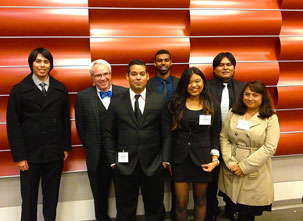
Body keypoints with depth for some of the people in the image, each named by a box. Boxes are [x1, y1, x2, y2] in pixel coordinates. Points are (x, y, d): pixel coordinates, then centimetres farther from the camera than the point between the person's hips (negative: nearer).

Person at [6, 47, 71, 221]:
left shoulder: (60, 89, 4)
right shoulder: (19, 90, -3)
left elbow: (66, 120, 8)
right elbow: (13, 125, -5)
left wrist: (66, 147, 6)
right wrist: (19, 156, -9)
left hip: (54, 154, 2)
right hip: (30, 154, -2)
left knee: (52, 195, 15)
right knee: (29, 197, 11)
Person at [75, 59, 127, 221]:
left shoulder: (124, 93, -4)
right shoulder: (83, 96, -3)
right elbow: (81, 126, 3)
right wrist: (90, 148, 5)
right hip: (97, 156, 1)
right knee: (100, 192, 17)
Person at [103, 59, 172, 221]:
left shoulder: (159, 101, 2)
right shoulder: (116, 103, 2)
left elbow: (166, 133, 2)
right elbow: (109, 134, 4)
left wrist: (165, 159, -3)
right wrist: (113, 161, -1)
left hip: (153, 166, 0)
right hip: (124, 166, 0)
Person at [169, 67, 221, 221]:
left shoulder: (212, 107, 3)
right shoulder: (177, 104, 1)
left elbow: (215, 135, 6)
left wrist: (215, 159, -4)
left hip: (202, 159, 1)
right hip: (180, 159, 0)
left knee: (200, 200, 14)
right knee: (181, 203, 5)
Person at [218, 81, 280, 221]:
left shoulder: (271, 119, -3)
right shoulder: (233, 113, 7)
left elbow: (269, 148, -10)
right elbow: (223, 138, 4)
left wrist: (244, 166, -13)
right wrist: (230, 162, -9)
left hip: (254, 175, -2)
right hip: (230, 172, 3)